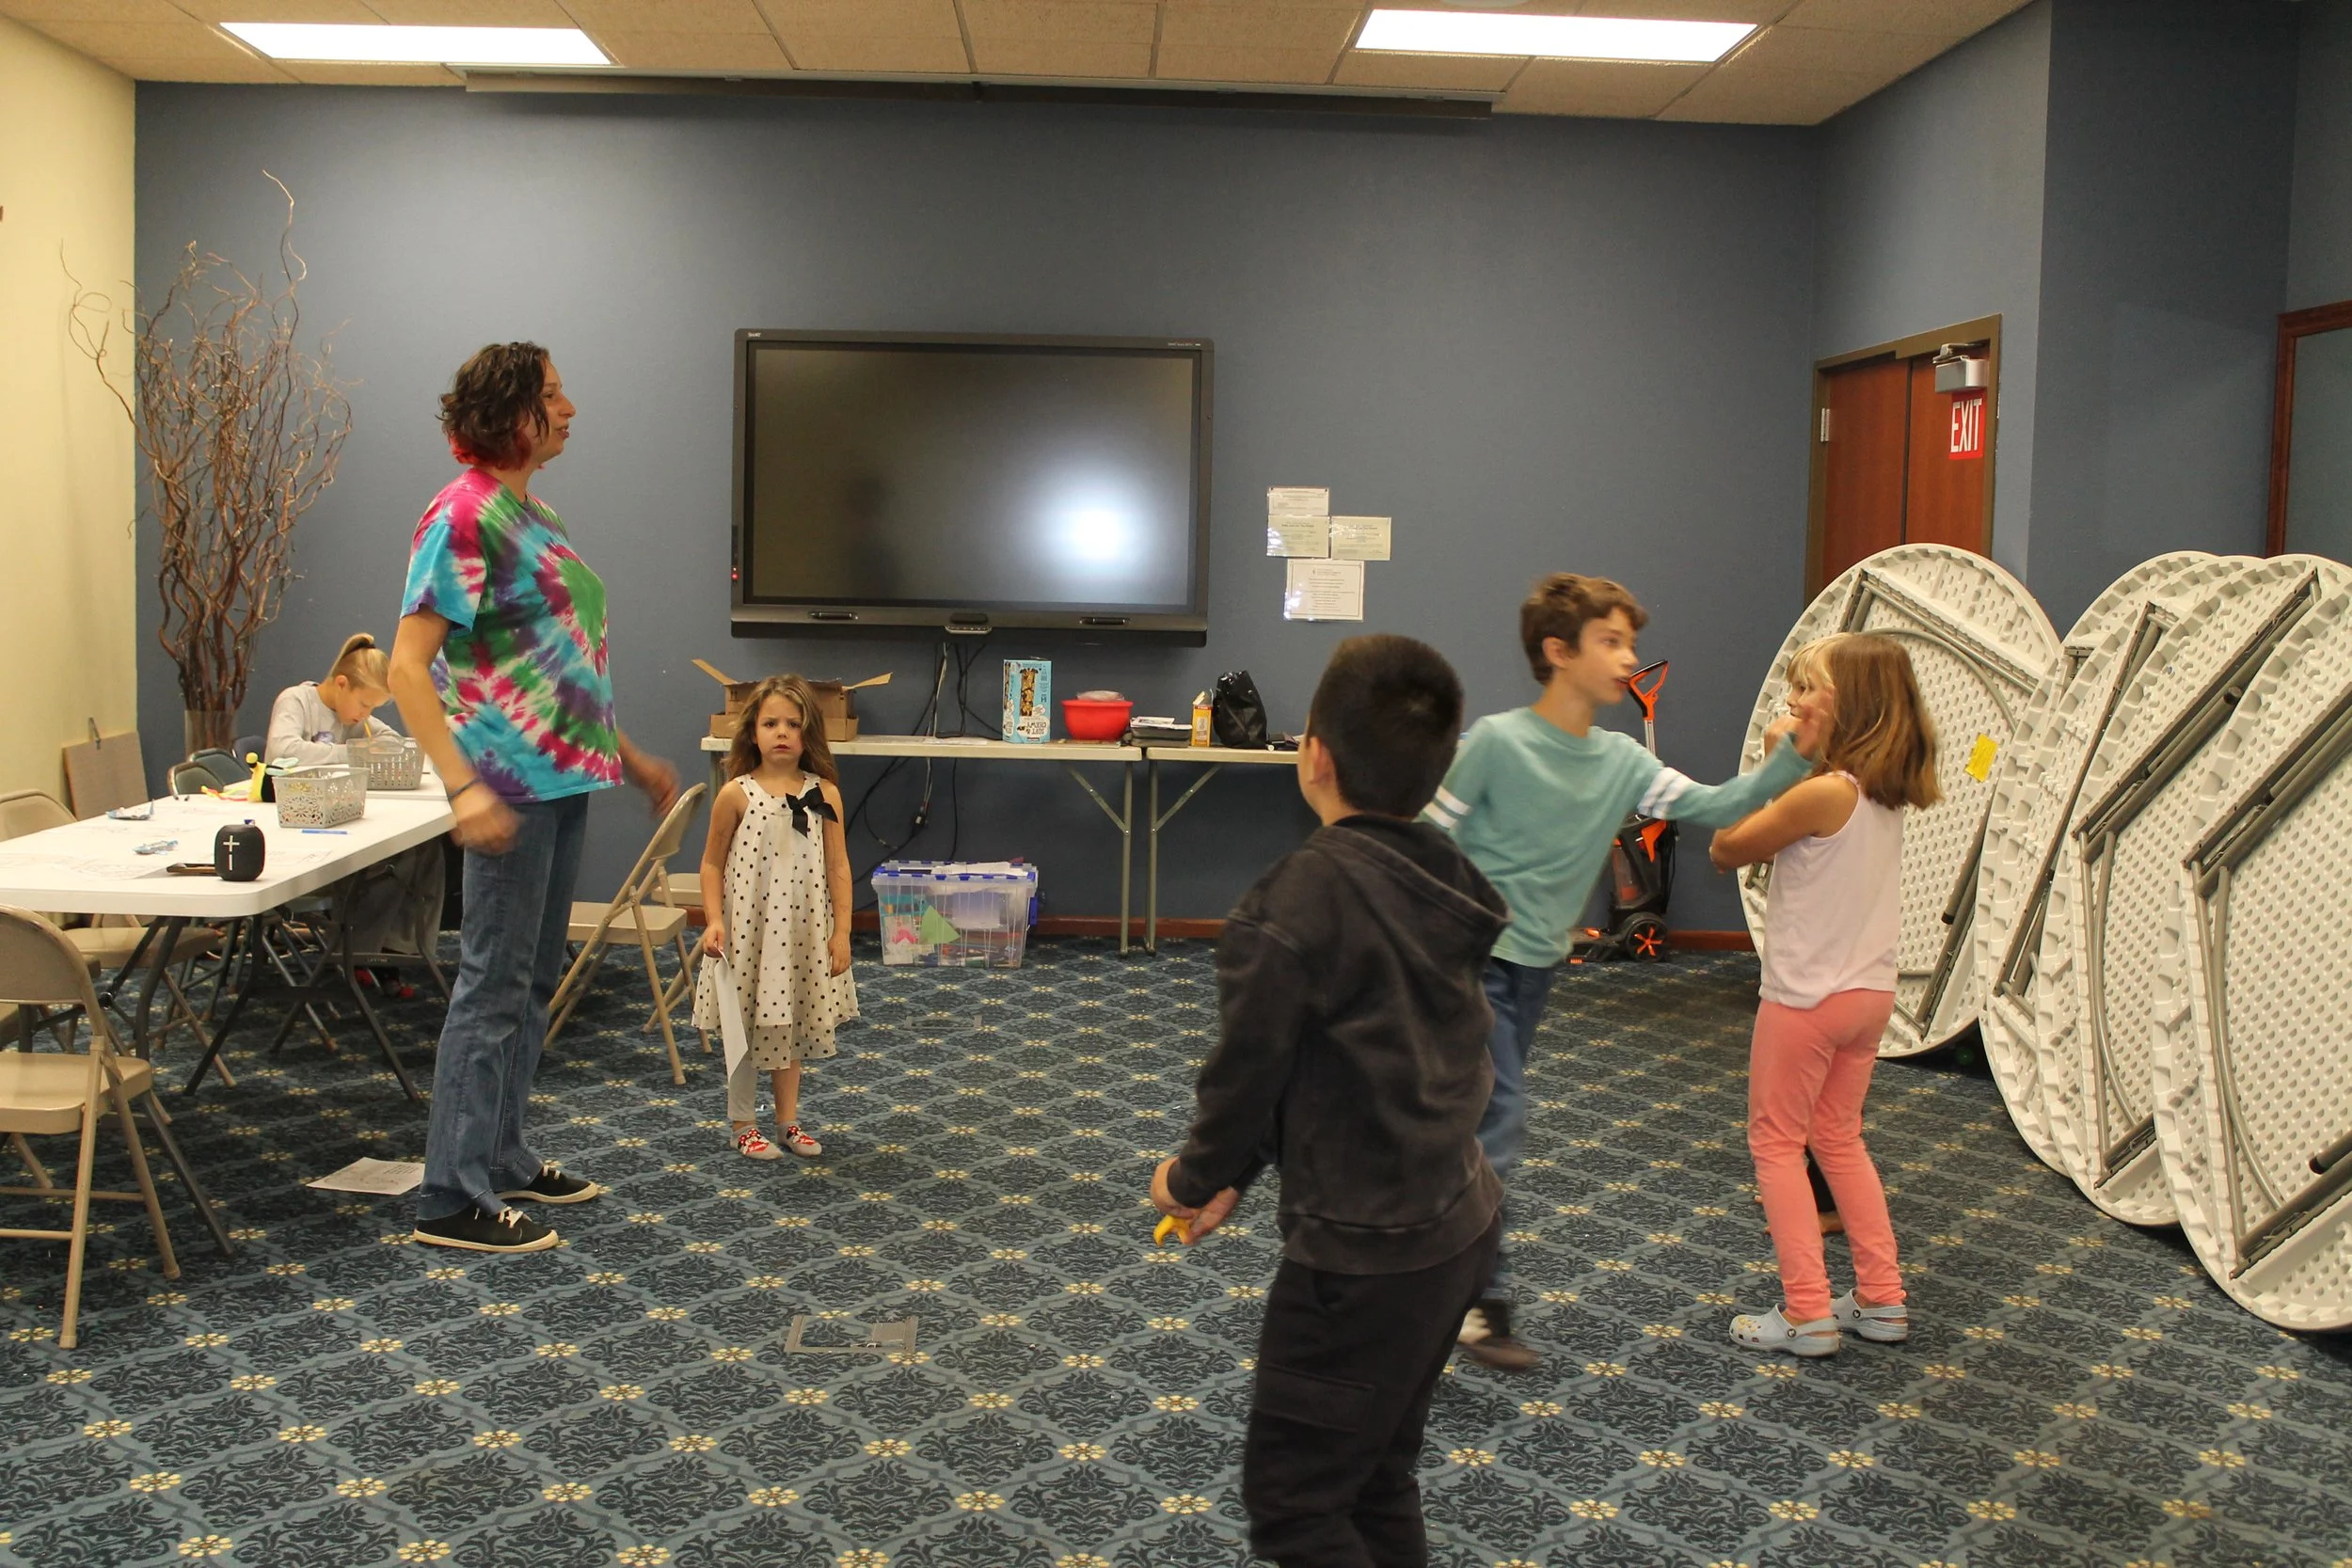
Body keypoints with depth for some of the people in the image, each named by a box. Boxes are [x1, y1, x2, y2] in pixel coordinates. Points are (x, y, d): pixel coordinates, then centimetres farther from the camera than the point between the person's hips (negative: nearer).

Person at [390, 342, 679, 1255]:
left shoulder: (531, 513, 15)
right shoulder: (463, 516, -13)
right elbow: (408, 666, -19)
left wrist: (630, 757, 23)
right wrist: (463, 786, -28)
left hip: (562, 777, 9)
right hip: (511, 784, -9)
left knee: (533, 982, 15)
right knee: (495, 987, -5)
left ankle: (500, 1159, 27)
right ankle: (455, 1200, 3)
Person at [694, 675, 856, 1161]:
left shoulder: (824, 794, -2)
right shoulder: (736, 794, -6)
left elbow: (838, 867, 1)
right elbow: (712, 863, 0)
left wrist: (841, 930, -2)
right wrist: (715, 920, -10)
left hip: (803, 934, 2)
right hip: (747, 931, -2)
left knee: (790, 1028, 14)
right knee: (746, 1029, 7)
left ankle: (788, 1121, 28)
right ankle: (743, 1126, 22)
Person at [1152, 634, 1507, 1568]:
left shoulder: (1305, 897, -22)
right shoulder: (1437, 879, 2)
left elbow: (1249, 1067, -13)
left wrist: (1193, 1176, 7)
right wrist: (1236, 1173, 13)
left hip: (1363, 1251, -8)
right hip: (1458, 1222, 8)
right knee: (1374, 1479, 22)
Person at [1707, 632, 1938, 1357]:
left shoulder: (1823, 793, -22)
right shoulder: (1886, 793, 4)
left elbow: (1725, 851, -13)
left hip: (1807, 997, -8)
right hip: (1871, 992, 8)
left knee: (1777, 1143, 6)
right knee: (1839, 1139, 21)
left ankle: (1807, 1315, 7)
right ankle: (1882, 1300, 25)